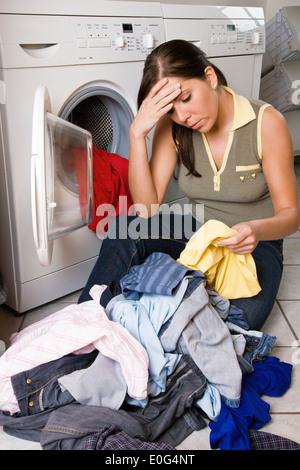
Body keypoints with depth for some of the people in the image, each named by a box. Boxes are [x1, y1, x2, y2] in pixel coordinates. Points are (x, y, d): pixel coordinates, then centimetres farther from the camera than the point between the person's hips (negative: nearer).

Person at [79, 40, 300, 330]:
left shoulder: (266, 123, -14)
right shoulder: (171, 128, -5)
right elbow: (147, 208, -15)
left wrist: (257, 230, -35)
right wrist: (137, 133, -24)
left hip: (254, 247, -2)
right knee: (127, 232, -27)